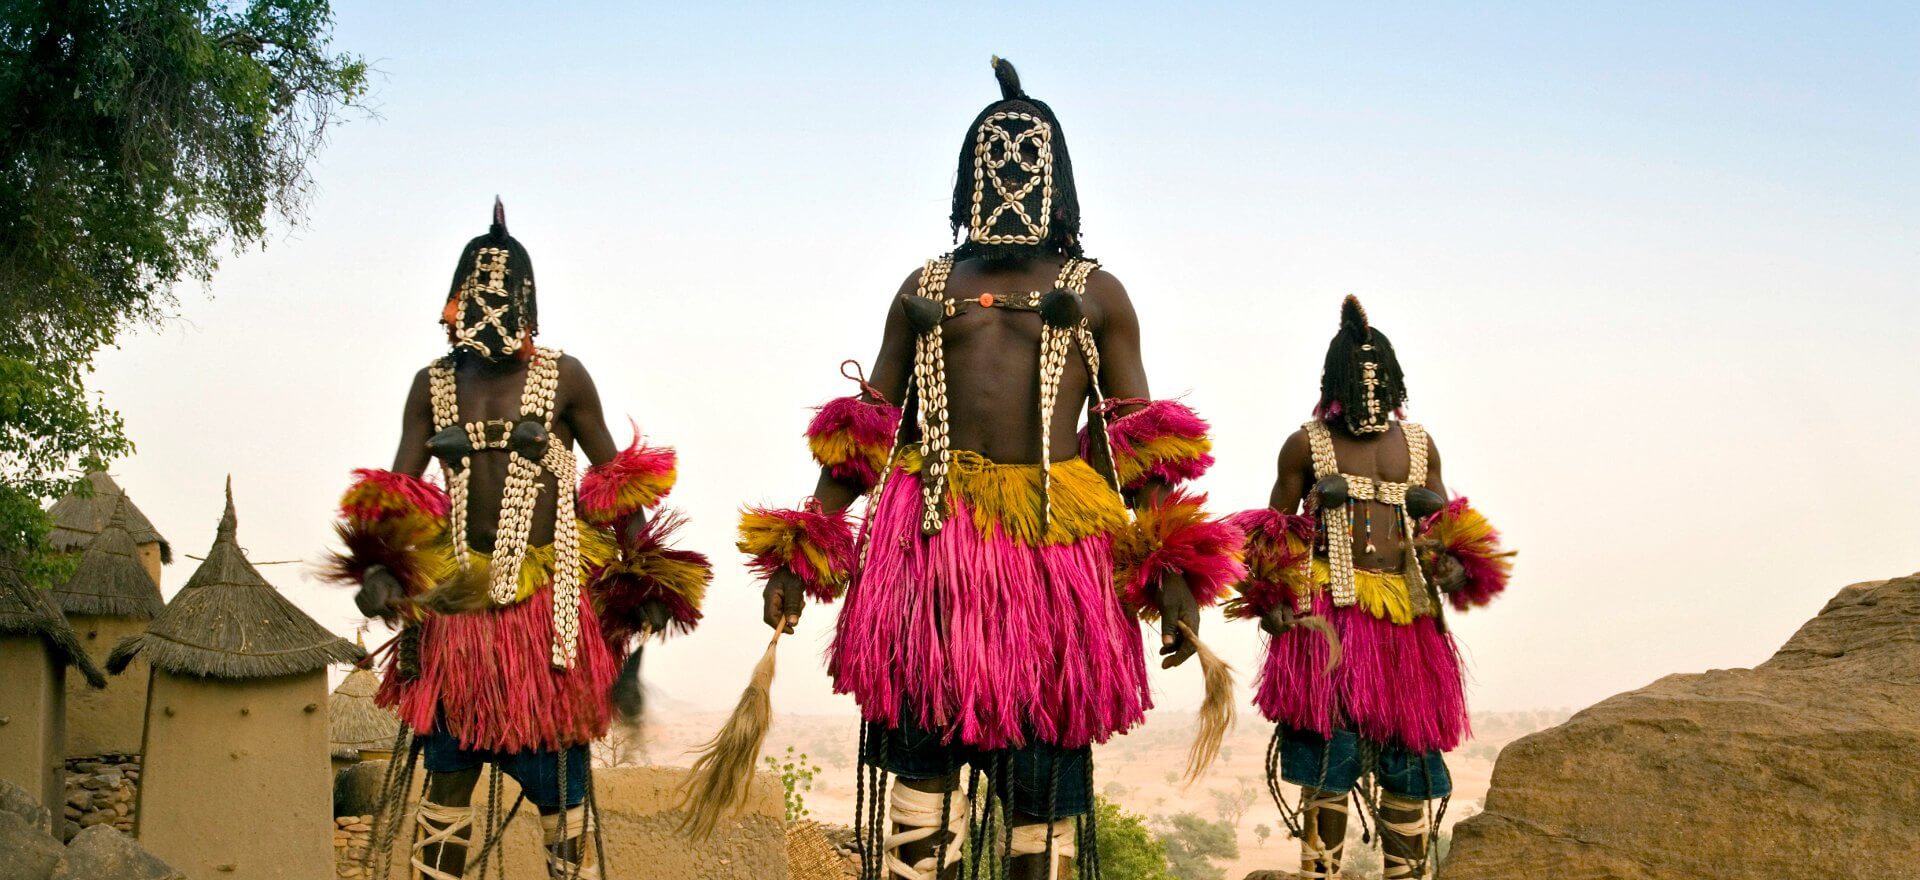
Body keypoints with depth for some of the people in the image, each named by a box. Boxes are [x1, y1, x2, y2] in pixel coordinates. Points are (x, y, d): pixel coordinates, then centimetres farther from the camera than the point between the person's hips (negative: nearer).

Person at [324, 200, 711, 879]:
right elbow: (395, 489, 4)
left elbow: (615, 478, 5)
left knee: (558, 773, 2)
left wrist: (642, 574, -4)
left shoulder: (563, 378, 1)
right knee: (448, 767, 7)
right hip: (457, 601, 3)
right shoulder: (433, 385, 8)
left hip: (547, 606, -2)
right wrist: (379, 567, -13)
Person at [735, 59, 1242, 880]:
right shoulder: (925, 288, 17)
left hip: (1054, 548, 0)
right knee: (920, 750, 0)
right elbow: (864, 430, 15)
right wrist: (798, 554, 8)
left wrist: (1172, 573, -3)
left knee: (1044, 755, 4)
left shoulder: (1098, 294, 14)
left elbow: (1142, 444, 8)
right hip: (933, 536, 1)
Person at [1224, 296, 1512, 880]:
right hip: (1330, 616, -4)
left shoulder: (1421, 446, 16)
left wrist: (1455, 567, -3)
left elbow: (1445, 531, 20)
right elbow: (1274, 536, 5)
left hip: (1409, 620, 4)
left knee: (1410, 758, 5)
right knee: (1329, 753, -8)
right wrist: (1271, 602, -11)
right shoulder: (1306, 445, 6)